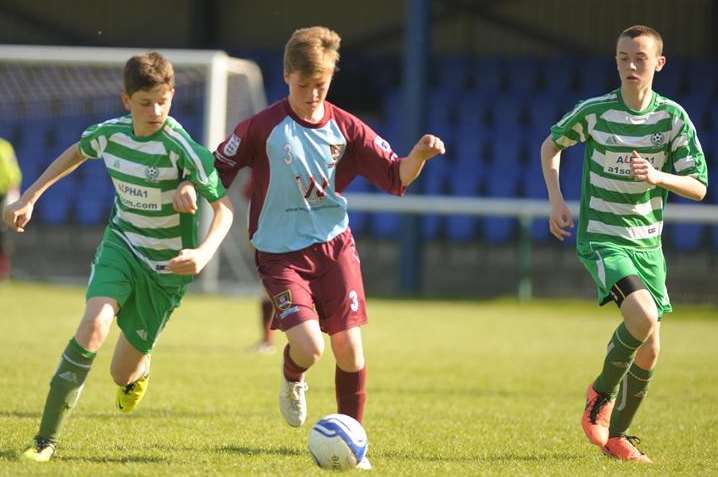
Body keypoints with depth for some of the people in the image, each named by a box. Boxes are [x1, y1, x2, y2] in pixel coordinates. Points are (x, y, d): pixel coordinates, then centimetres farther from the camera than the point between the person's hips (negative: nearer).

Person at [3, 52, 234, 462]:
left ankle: (139, 369, 47)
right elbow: (76, 154, 15)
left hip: (166, 263, -2)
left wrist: (204, 253, -39)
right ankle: (46, 438, -22)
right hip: (121, 244, 3)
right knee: (94, 327, -27)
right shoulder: (110, 134, -9)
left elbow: (224, 206, -22)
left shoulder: (181, 148, -24)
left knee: (123, 374, 4)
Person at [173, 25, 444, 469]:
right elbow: (218, 167, 1)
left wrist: (420, 155, -20)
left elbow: (395, 177, -1)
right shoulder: (263, 128, -8)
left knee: (350, 348, -2)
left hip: (335, 246, 3)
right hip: (281, 253, -3)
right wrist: (189, 187, -19)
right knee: (308, 346, -18)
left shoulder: (345, 128, 0)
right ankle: (292, 381, 21)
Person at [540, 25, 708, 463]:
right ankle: (602, 392, -3)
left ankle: (617, 435, 23)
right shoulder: (595, 112, -8)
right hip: (601, 238, -4)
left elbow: (698, 187, -6)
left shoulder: (673, 117, -4)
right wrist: (556, 201, 0)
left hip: (647, 242, 4)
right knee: (643, 315, -28)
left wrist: (658, 177, -25)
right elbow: (551, 146, 12)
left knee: (649, 352, 5)